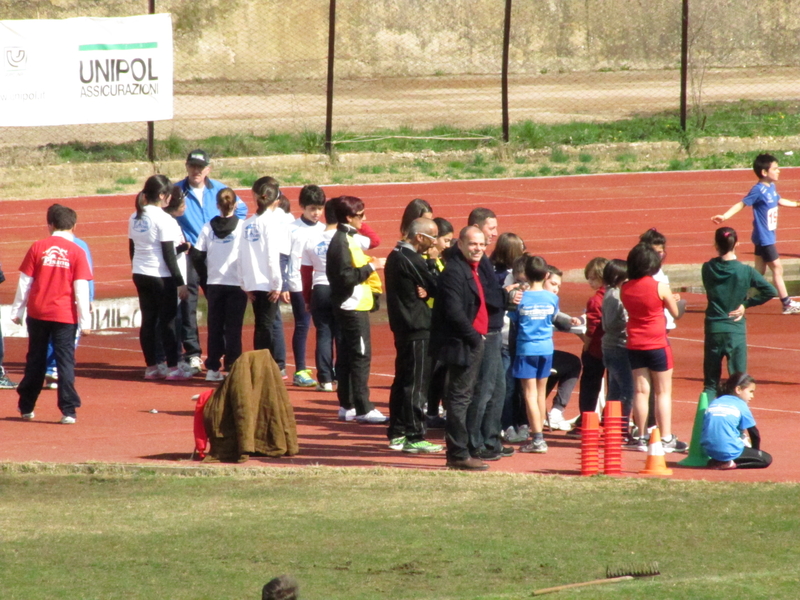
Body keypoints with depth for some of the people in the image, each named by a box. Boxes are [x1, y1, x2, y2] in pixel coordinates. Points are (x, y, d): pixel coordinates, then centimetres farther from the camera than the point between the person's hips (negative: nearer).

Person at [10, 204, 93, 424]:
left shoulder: (38, 247, -1)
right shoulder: (77, 252, -5)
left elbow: (25, 282, 1)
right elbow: (81, 289, -7)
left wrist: (17, 311, 9)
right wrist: (85, 320, -3)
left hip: (38, 314, 2)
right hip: (65, 315, -2)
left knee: (35, 360, 13)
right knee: (65, 360, 1)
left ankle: (26, 407, 21)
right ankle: (68, 411, -7)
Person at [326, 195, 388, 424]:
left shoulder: (346, 238, 14)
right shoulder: (342, 241, -17)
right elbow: (346, 276, -24)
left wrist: (368, 264, 9)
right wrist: (371, 267, -17)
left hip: (348, 307, 11)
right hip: (353, 307, -11)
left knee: (347, 357, 13)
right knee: (361, 356, -10)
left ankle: (347, 405, 19)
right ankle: (363, 409, -10)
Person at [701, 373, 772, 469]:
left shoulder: (714, 402, 19)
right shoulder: (741, 405, 5)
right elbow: (754, 433, 10)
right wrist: (755, 453, 28)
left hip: (709, 450, 6)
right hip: (730, 450, -6)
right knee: (766, 459, 7)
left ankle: (717, 461, 9)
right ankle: (730, 462, -9)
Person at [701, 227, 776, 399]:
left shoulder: (708, 269, -3)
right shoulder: (745, 271, -9)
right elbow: (770, 291, -11)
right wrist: (747, 303, -4)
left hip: (713, 330, 2)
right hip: (736, 331, -2)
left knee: (710, 383, 10)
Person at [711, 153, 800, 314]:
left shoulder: (771, 187, 6)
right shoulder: (758, 190, -20)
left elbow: (779, 201, 24)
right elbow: (741, 204, -23)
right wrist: (724, 216, -35)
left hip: (768, 237, 9)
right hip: (764, 238, -9)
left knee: (759, 271, 13)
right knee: (777, 267, -5)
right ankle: (787, 304, -1)